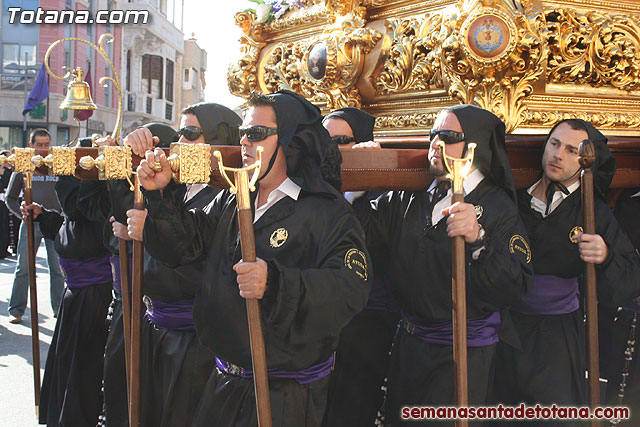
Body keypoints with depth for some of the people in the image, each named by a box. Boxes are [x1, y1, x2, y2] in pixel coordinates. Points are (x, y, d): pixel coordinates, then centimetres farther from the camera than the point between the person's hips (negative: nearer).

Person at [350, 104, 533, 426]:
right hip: (407, 344, 5)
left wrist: (478, 240, -33)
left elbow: (515, 289, -20)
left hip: (464, 354, -5)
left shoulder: (498, 207, -10)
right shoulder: (410, 198, 6)